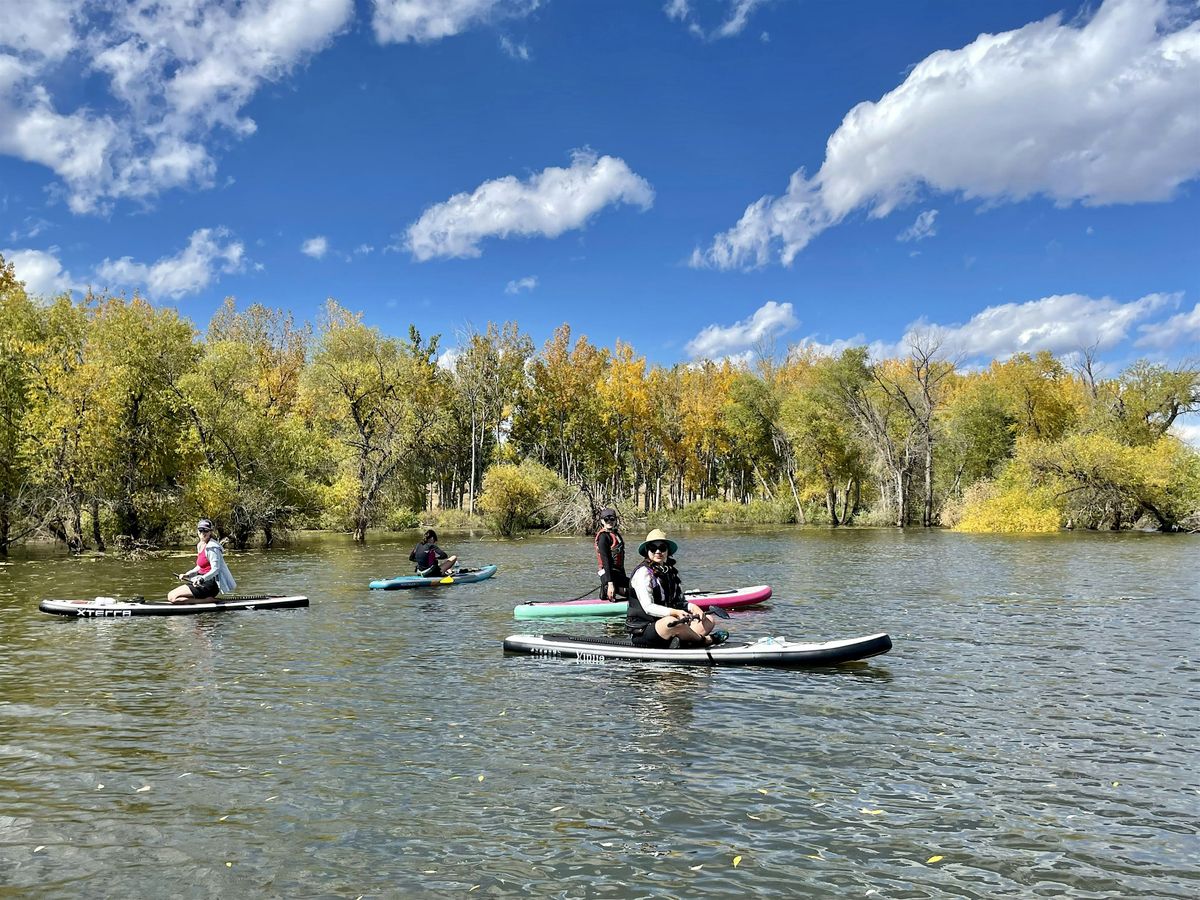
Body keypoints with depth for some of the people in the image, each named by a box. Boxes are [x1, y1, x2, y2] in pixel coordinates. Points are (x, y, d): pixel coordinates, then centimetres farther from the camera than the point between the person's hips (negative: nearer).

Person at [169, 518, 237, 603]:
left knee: (172, 597, -15)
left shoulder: (211, 547, -15)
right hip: (202, 581, 10)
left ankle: (208, 600, -14)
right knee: (170, 595, 10)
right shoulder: (200, 545, 13)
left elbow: (215, 570, -22)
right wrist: (186, 575, 16)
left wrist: (202, 579, -36)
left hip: (209, 585, -10)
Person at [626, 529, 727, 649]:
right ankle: (704, 640, -15)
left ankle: (680, 640, -28)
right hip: (642, 632, -8)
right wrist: (674, 612, -30)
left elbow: (680, 601, 15)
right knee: (671, 622, -39)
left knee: (709, 620, -2)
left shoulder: (671, 571, 14)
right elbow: (648, 607, -18)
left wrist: (691, 607, -7)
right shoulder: (643, 572, -10)